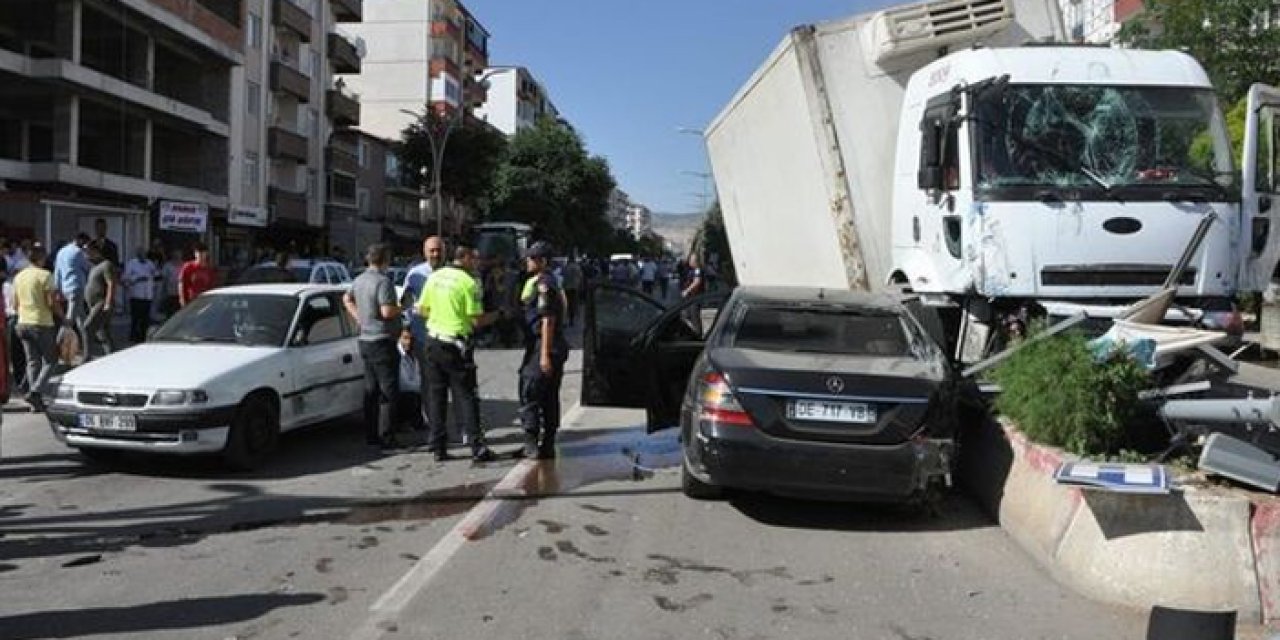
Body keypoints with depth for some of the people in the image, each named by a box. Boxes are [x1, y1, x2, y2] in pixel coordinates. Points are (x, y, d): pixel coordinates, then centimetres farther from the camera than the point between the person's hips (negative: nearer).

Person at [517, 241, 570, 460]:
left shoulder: (543, 284, -13)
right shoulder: (550, 282, 18)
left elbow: (548, 320, -19)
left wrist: (545, 354, -22)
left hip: (543, 346, -10)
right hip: (558, 346, 10)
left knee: (529, 394, -7)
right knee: (550, 398, 12)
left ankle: (531, 445, -7)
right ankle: (548, 446, 17)